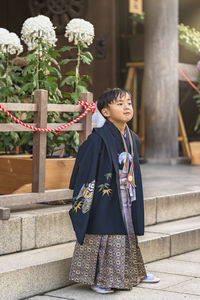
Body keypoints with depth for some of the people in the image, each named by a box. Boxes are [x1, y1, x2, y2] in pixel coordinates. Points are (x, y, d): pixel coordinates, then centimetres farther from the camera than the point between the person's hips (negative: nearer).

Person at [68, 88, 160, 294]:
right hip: (104, 199, -7)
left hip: (125, 199, 7)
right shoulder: (98, 139, -16)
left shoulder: (132, 139, 7)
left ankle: (132, 273, 31)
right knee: (102, 236, 0)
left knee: (126, 234, 17)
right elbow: (84, 168, -13)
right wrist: (82, 198, -13)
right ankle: (98, 279, 12)